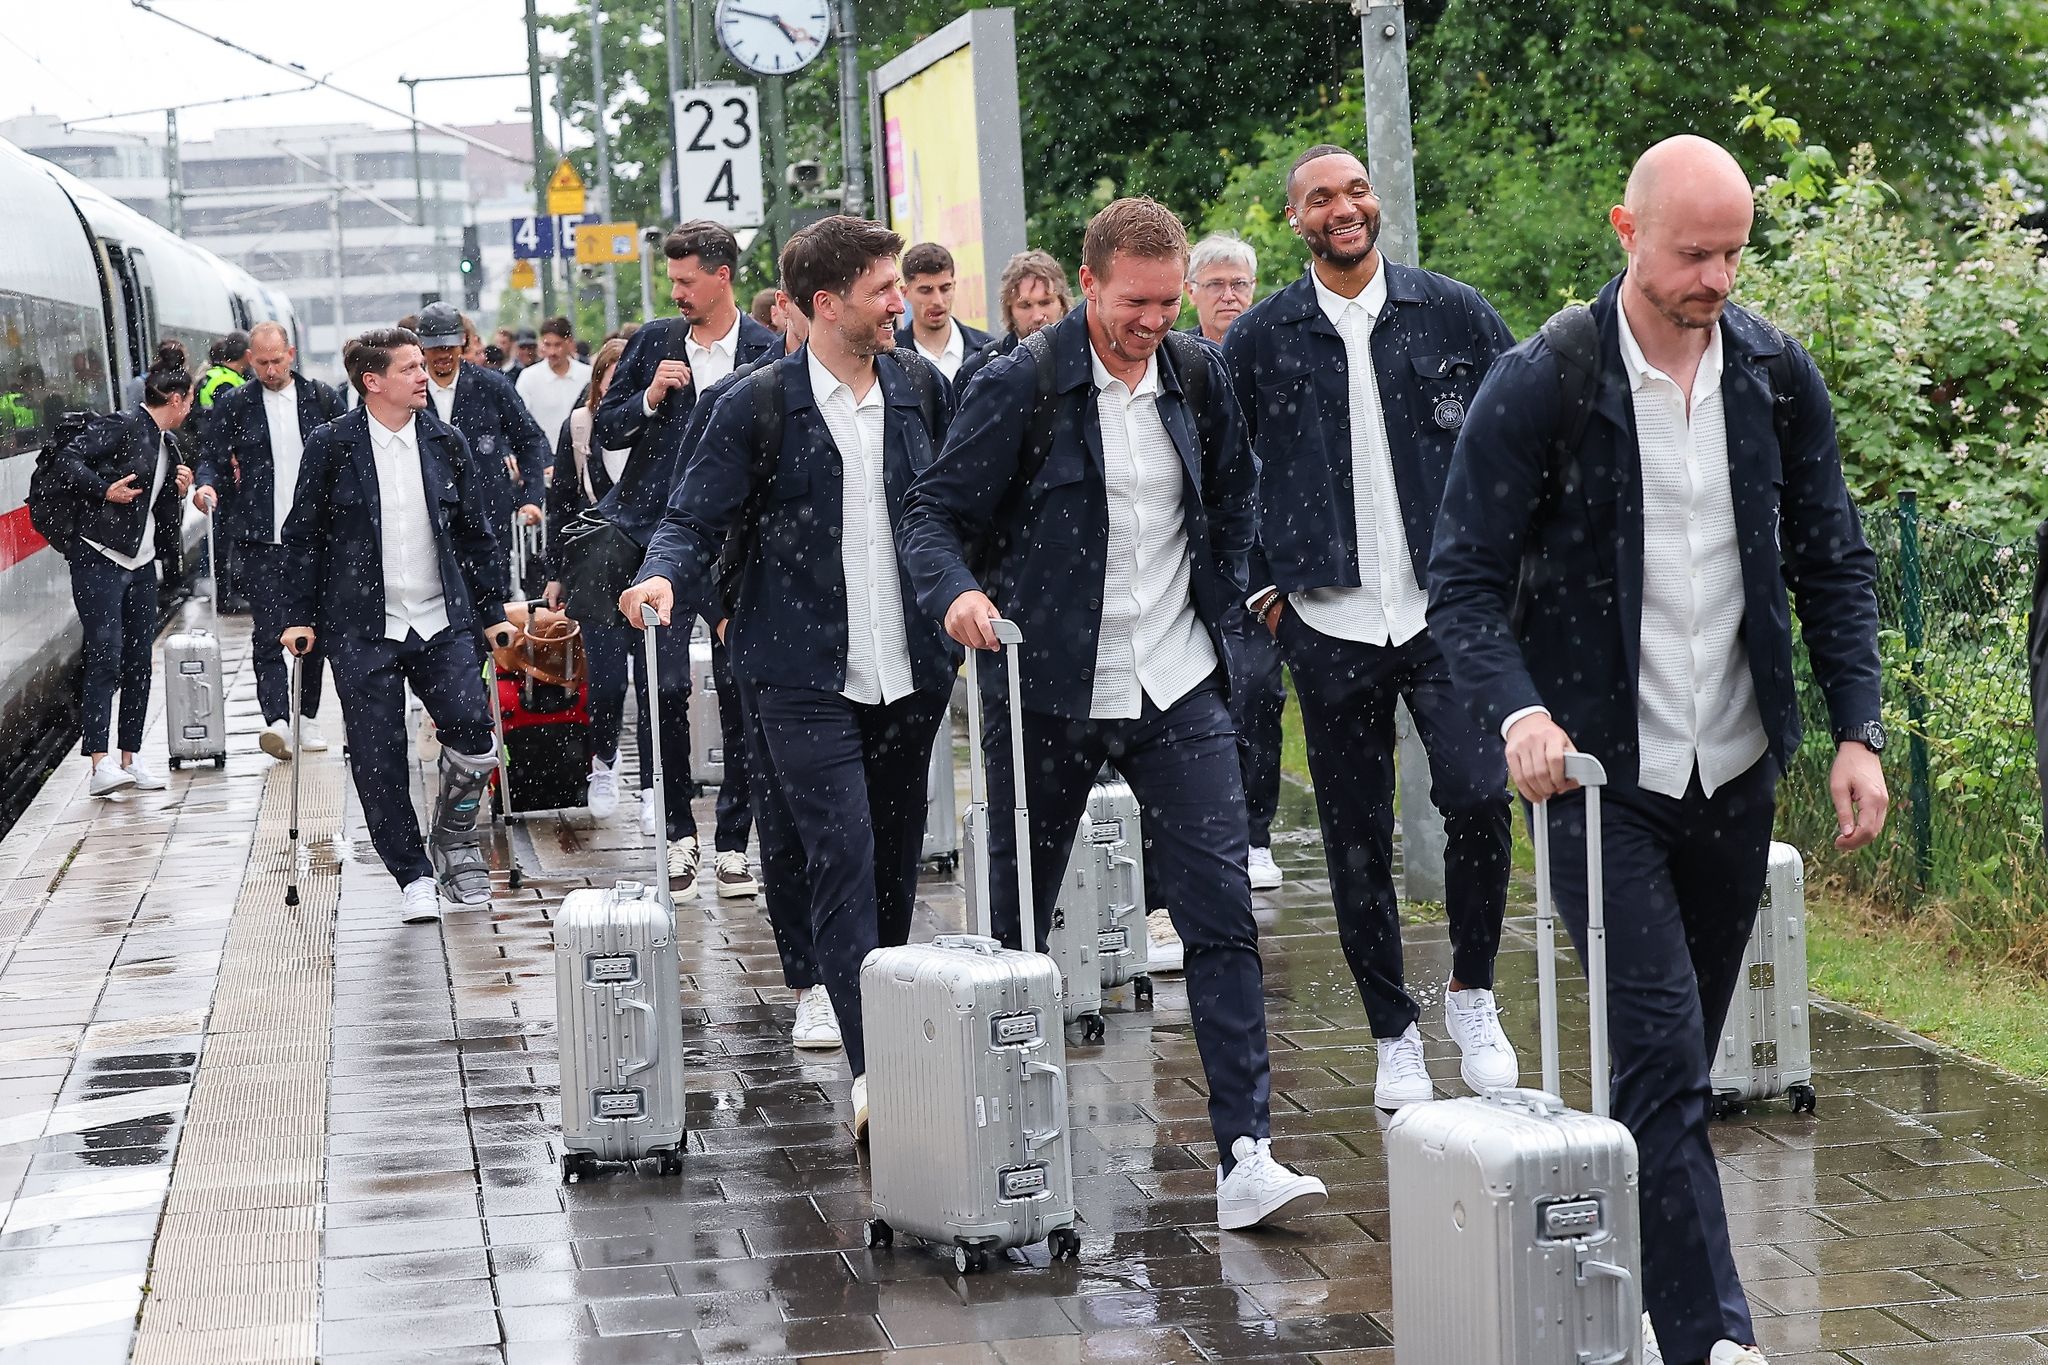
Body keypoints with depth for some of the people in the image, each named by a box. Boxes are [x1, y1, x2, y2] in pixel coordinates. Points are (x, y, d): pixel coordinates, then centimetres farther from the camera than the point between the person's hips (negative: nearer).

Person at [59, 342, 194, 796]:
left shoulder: (167, 447, 17)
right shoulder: (124, 426, -8)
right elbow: (70, 458, -15)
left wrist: (178, 492, 4)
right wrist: (105, 490, -21)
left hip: (141, 563, 8)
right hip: (100, 559, -8)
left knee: (139, 661, 7)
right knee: (105, 656, -13)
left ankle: (130, 759, 15)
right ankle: (99, 766, -17)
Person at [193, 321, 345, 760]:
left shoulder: (322, 399, 6)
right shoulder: (234, 406, 4)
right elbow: (213, 457, 6)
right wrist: (206, 485, -17)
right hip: (261, 537, -2)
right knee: (268, 629, -11)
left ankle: (307, 716, 21)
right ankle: (276, 720, -20)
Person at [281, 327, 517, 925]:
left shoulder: (446, 443, 7)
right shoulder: (331, 446, -2)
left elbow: (475, 533, 13)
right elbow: (303, 536, 3)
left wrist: (492, 612, 11)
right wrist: (301, 617, 1)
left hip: (442, 621, 2)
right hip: (362, 632, -2)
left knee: (474, 733, -12)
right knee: (378, 762, -1)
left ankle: (454, 839, 14)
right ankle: (415, 877, 13)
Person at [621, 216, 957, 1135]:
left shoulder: (921, 388, 8)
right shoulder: (757, 406, -4)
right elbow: (695, 519, -3)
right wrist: (665, 576, -22)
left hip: (909, 669, 5)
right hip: (807, 675, -4)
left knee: (898, 855, 12)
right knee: (843, 856, -13)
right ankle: (872, 1068, -16)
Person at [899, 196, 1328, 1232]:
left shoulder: (1200, 378, 6)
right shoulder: (1022, 386, -7)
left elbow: (1235, 501, 21)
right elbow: (932, 512, -8)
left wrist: (1227, 605, 12)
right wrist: (958, 593, -26)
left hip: (1178, 690, 3)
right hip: (1047, 691, -3)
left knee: (1221, 913, -7)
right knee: (1016, 924, 9)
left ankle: (1244, 1157, -8)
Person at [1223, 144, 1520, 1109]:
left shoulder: (1453, 313, 3)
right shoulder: (1259, 340, 3)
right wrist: (1261, 586, 4)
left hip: (1448, 608, -1)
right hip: (1329, 626, 1)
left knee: (1477, 796, -15)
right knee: (1357, 838, 5)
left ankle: (1472, 993, 8)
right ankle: (1393, 1033, 19)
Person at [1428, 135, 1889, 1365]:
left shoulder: (1778, 374, 2)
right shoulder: (1541, 384, -11)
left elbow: (1834, 563, 8)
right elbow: (1467, 578, -10)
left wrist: (1859, 730, -3)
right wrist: (1519, 713, -27)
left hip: (1734, 769, 5)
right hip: (1598, 768, -4)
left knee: (1683, 1061, 13)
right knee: (1663, 1053, -12)